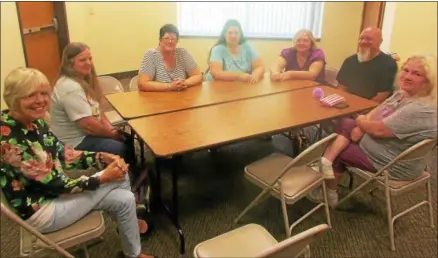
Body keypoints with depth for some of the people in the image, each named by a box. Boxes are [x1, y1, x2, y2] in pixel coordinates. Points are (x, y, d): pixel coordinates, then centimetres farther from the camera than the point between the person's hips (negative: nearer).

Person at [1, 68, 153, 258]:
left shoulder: (34, 121, -3)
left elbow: (64, 155, 3)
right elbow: (54, 183, -24)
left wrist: (104, 158, -11)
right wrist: (102, 178, -18)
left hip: (50, 190, 8)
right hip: (41, 210, -8)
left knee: (120, 171, 0)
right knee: (124, 199, -10)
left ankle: (128, 222, 26)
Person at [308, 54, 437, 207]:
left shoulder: (421, 109, -31)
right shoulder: (403, 94, 0)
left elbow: (378, 129, -30)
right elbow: (378, 111, 8)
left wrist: (361, 121, -9)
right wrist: (362, 126, -12)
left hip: (394, 163, -9)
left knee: (338, 152, 0)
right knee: (346, 123, 0)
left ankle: (330, 193, 21)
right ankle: (326, 161, -10)